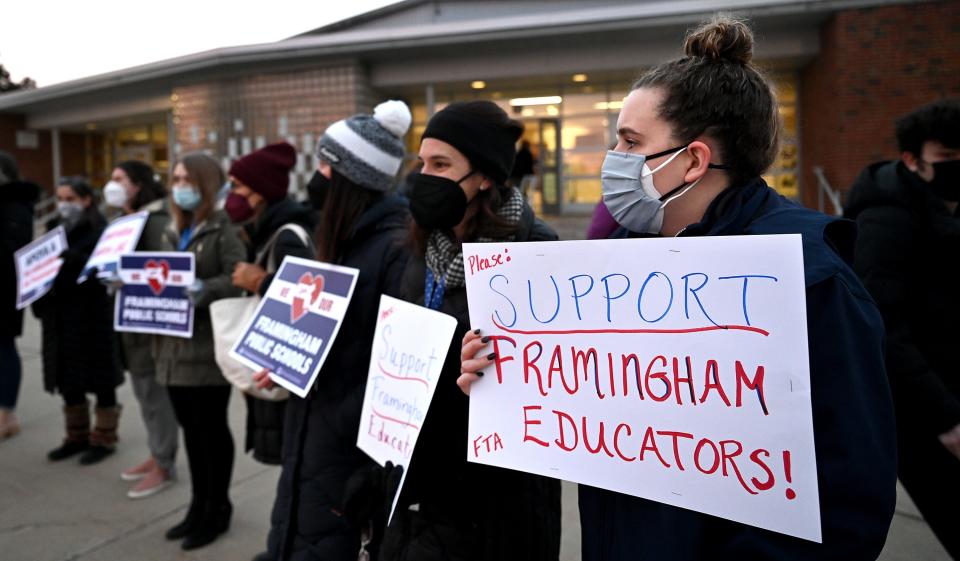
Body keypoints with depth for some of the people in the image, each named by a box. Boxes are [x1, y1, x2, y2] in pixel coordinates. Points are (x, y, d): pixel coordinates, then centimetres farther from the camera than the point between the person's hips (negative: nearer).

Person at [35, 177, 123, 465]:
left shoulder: (99, 230, -7)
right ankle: (77, 436, 27)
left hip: (91, 314, -7)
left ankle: (103, 438, 15)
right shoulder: (56, 229, 13)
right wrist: (39, 303, -1)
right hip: (58, 314, 7)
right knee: (67, 377, 13)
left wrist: (72, 258, -32)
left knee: (99, 378, 3)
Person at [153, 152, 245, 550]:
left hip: (209, 345, -7)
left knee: (212, 428, 3)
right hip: (174, 343, 7)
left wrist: (202, 290, -33)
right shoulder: (173, 232, 17)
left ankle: (218, 508, 18)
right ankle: (199, 503, 27)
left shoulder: (224, 229, -7)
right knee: (190, 428, 14)